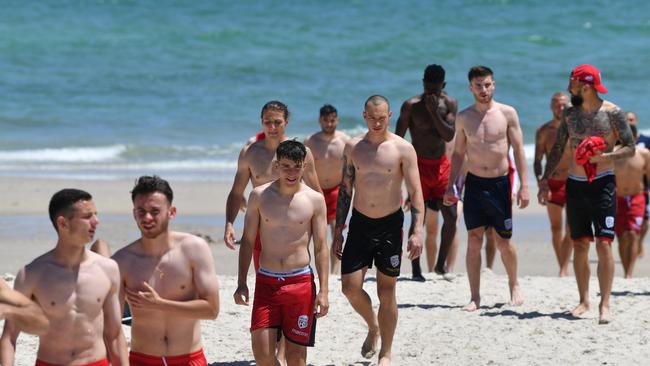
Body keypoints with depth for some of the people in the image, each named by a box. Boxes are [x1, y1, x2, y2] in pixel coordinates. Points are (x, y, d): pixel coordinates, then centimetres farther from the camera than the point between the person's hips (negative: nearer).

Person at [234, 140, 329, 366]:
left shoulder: (314, 200, -1)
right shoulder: (259, 196, 2)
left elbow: (321, 248, 1)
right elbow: (247, 241, 8)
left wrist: (323, 291, -5)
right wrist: (241, 283, 3)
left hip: (300, 283, -1)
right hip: (266, 282, 1)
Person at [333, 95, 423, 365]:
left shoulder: (403, 149, -6)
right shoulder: (353, 147, 4)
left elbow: (415, 193, -7)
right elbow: (345, 191, 10)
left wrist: (417, 232, -16)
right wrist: (338, 230, 7)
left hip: (390, 225, -3)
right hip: (360, 223, 3)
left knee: (386, 291, 2)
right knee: (350, 287, -5)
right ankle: (373, 327, 25)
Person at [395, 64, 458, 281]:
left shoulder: (449, 104, 1)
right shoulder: (411, 106, -8)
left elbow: (449, 136, -10)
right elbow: (397, 139, -4)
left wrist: (434, 111, -19)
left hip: (441, 165, 3)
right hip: (419, 165, -3)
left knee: (451, 215, -2)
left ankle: (440, 264, 12)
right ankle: (416, 270, -2)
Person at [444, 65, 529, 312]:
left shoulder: (507, 113, -3)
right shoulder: (464, 118, 4)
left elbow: (518, 150, -2)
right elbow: (458, 153, 12)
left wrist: (523, 185, -8)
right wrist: (450, 186, 6)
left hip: (500, 183, -2)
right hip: (474, 183, 2)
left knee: (504, 242, 4)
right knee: (474, 241, -1)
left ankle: (514, 285, 27)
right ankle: (475, 297, 4)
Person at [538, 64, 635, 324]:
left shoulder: (612, 113, -7)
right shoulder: (570, 114, 7)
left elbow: (630, 148, -5)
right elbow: (557, 149, 13)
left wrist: (604, 157, -21)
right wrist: (545, 180, 6)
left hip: (602, 183, -5)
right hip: (575, 184, 5)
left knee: (604, 244, -11)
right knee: (579, 245, 6)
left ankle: (605, 304, -11)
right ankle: (584, 300, 16)